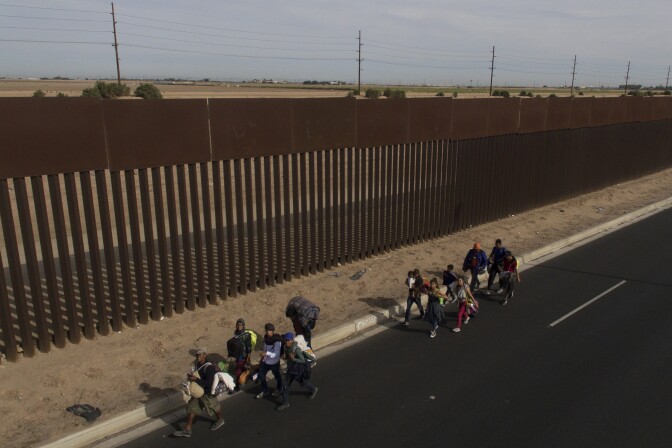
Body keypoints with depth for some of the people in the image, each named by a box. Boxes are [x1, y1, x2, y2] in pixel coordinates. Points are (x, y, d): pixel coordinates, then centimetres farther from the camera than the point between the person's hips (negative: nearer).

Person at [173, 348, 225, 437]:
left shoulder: (209, 367, -31)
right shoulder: (197, 364, -6)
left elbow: (209, 383, -36)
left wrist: (196, 380, -39)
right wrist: (191, 376, -9)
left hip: (208, 392, -8)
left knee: (213, 406, 16)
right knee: (191, 407, 9)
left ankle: (220, 420, 45)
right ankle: (187, 430, 20)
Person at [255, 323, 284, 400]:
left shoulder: (277, 340, -27)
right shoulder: (266, 337, -4)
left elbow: (276, 354, -31)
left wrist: (267, 353, -43)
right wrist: (263, 354, 18)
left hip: (274, 362, -6)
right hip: (265, 361, 6)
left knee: (277, 376, 17)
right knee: (261, 375, 11)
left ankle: (279, 389, 43)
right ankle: (264, 390, 34)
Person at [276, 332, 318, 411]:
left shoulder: (297, 349, -30)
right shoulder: (286, 347, -10)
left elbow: (303, 360, -24)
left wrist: (293, 359, -38)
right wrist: (285, 356, -16)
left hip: (299, 370, -6)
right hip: (290, 369, 6)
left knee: (303, 383, 20)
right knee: (285, 385, 3)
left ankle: (313, 390, 50)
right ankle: (285, 403, 16)